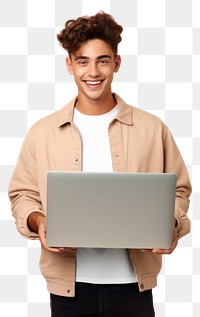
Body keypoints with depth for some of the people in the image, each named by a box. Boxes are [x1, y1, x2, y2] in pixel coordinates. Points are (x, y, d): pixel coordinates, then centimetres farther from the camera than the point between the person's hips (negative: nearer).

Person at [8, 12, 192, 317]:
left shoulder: (153, 128, 1)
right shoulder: (42, 132, 1)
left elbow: (177, 190, 8)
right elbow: (23, 194, 7)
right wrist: (38, 222, -13)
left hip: (133, 283, 0)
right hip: (69, 284, 0)